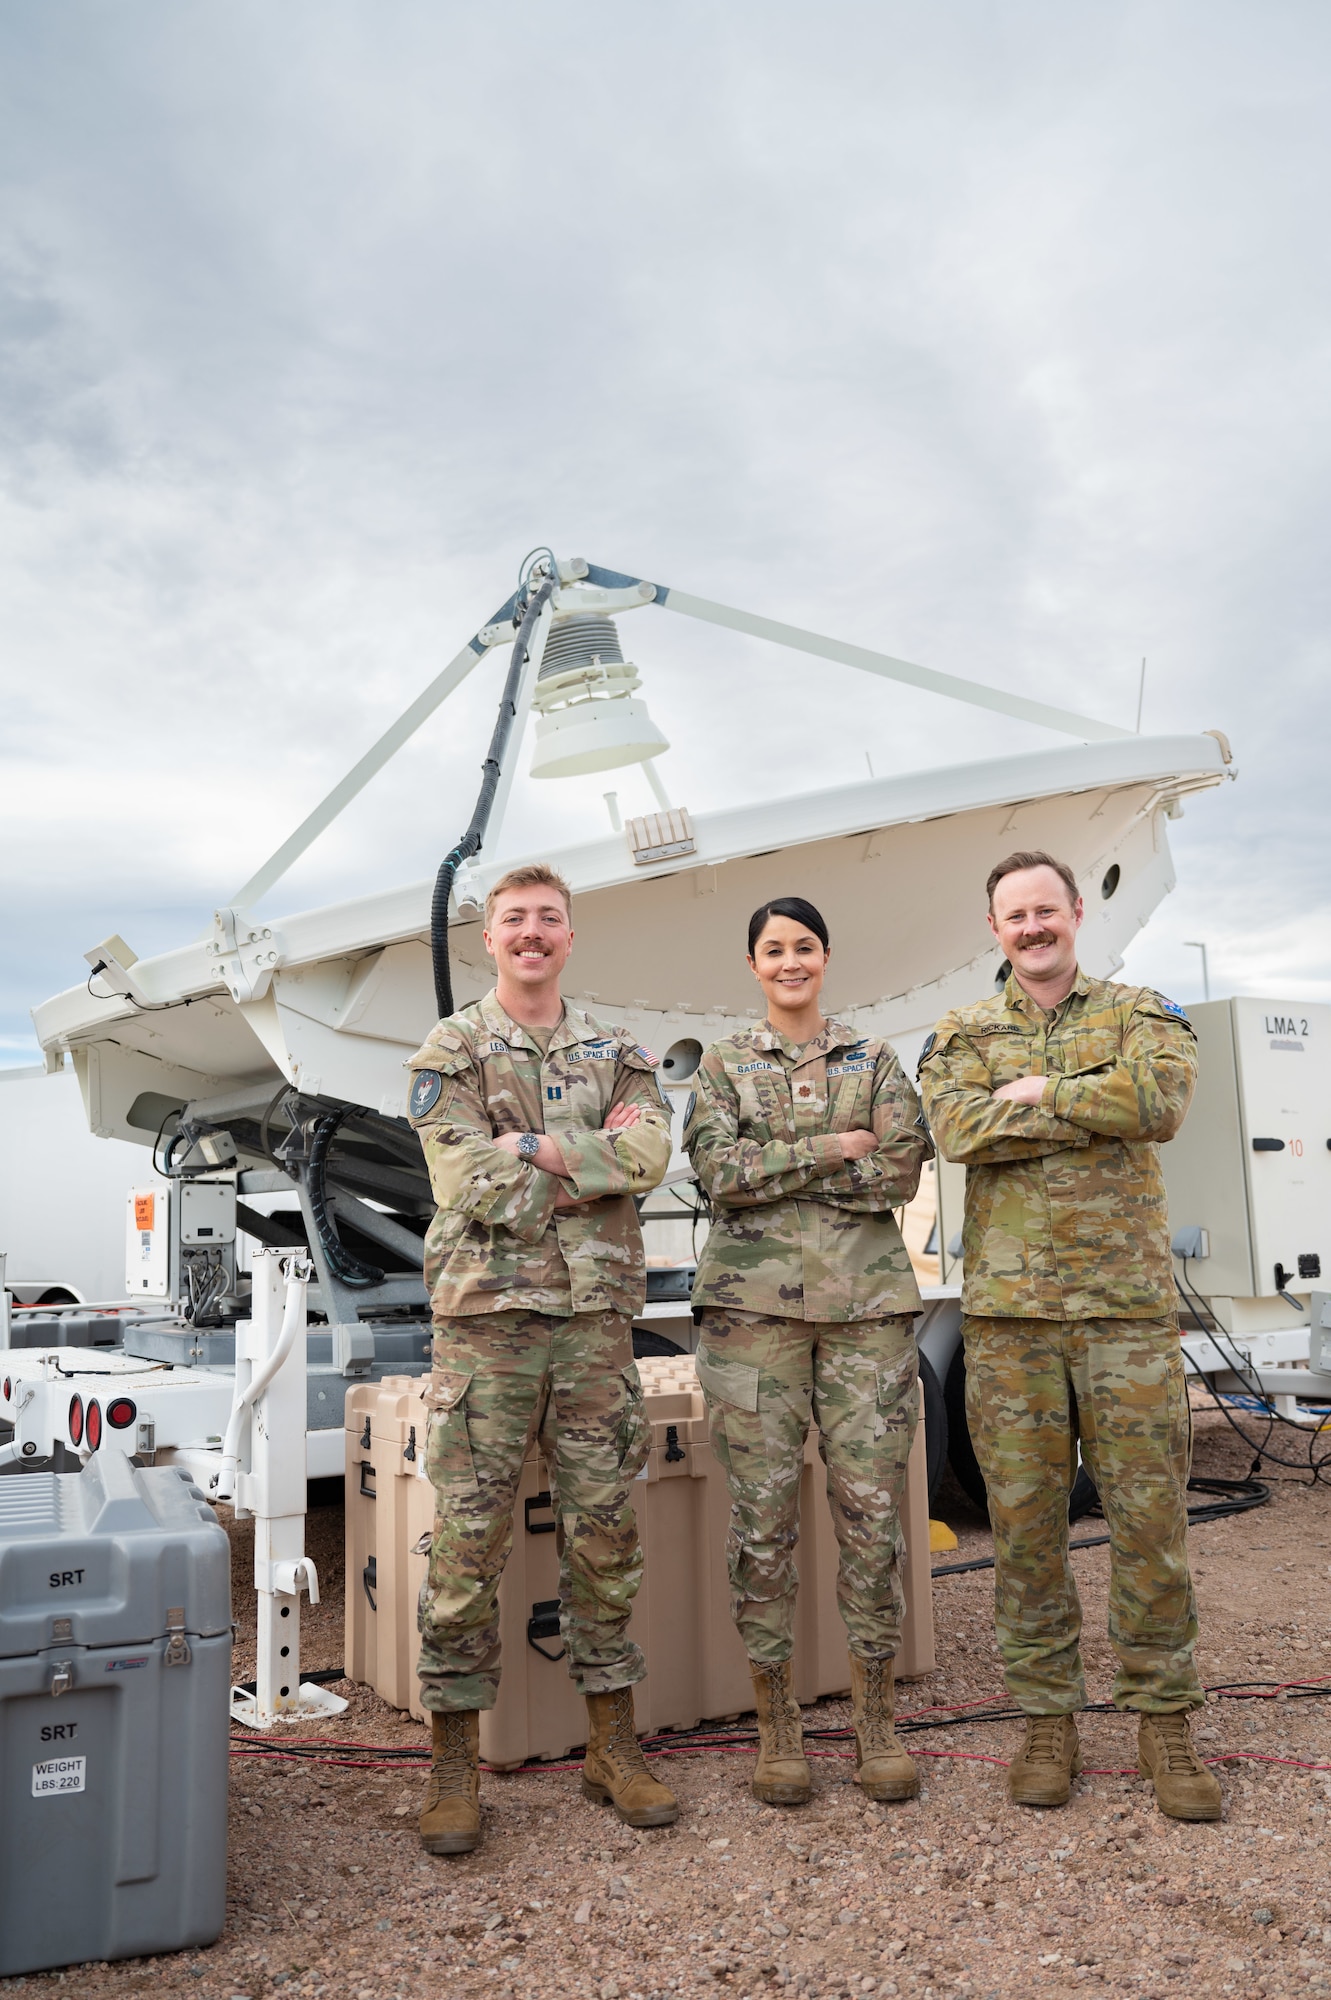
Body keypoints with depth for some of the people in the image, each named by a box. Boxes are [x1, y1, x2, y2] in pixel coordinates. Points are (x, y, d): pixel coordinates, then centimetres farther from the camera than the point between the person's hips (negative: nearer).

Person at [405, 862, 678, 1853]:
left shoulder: (617, 1052, 13)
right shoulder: (448, 1052, 5)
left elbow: (649, 1154, -6)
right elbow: (468, 1182, -10)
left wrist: (533, 1150, -13)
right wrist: (595, 1156, -8)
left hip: (596, 1315, 3)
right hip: (487, 1311, -2)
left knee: (605, 1530, 8)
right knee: (469, 1536, 0)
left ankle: (614, 1747, 22)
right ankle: (455, 1767, 15)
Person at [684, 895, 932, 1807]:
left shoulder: (875, 1059, 12)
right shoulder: (724, 1064, 10)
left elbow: (901, 1171, -2)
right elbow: (718, 1172, -5)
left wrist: (775, 1171, -6)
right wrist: (831, 1151, -8)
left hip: (867, 1299, 1)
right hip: (753, 1302, -1)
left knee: (873, 1509, 1)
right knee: (763, 1516, 2)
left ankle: (878, 1720, 18)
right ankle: (778, 1723, 17)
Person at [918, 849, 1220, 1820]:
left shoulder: (1142, 1013, 10)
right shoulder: (962, 1034, 10)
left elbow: (1162, 1100, -13)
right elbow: (958, 1129, -11)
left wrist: (1039, 1092, -9)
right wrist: (1100, 1108, -10)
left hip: (1128, 1301, 0)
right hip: (1009, 1308, 1)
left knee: (1152, 1517, 3)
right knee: (1025, 1522, 6)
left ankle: (1165, 1721, 19)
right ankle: (1049, 1720, 20)